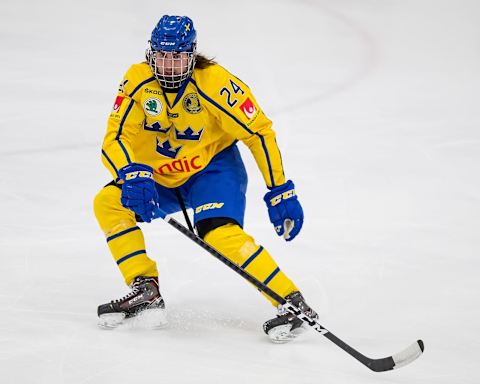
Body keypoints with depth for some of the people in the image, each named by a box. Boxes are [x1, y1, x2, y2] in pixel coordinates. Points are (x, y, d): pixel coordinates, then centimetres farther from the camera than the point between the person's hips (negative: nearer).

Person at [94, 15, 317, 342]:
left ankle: (293, 303, -26)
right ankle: (146, 290, -8)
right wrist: (132, 174, -37)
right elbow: (115, 139, -15)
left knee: (220, 232, -30)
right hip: (161, 178, 5)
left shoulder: (214, 82, -23)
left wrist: (281, 192, -18)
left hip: (214, 168, -5)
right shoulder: (138, 82, -13)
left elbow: (259, 132, -17)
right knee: (109, 202, -16)